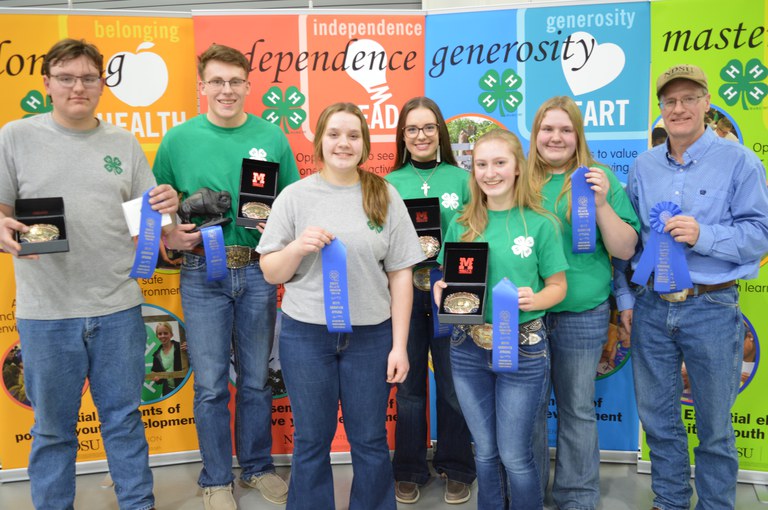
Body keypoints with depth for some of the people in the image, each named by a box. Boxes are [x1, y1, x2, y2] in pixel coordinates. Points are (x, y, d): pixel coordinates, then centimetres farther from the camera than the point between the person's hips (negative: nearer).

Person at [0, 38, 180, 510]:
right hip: (46, 311, -1)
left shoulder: (125, 144, 8)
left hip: (118, 307, 2)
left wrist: (166, 208, -12)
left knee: (124, 418, 13)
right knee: (53, 427, 12)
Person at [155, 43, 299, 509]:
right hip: (202, 272, -1)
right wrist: (170, 234, -12)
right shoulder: (179, 139, 2)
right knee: (211, 385, 6)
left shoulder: (272, 137, 3)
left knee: (256, 379, 13)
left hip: (259, 269, 1)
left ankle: (258, 466, 32)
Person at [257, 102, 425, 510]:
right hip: (306, 334, 0)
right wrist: (298, 247, -19)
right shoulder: (295, 196, -1)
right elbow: (271, 274, 2)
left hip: (370, 335, 0)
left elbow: (400, 276, 0)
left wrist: (399, 344, -3)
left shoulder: (385, 196, 0)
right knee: (311, 441, 13)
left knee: (370, 441, 12)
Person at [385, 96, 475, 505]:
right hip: (404, 292, 1)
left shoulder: (460, 178, 2)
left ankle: (455, 468, 26)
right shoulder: (390, 183, 5)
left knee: (453, 383, 7)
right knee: (409, 383, 9)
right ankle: (409, 470, 25)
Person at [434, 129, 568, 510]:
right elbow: (447, 279, 11)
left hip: (523, 348, -3)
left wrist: (533, 300, -21)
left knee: (515, 456, 6)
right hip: (468, 347, 3)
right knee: (485, 451, 16)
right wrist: (441, 291, -12)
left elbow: (558, 286, -1)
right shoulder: (461, 225, 3)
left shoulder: (540, 223, -5)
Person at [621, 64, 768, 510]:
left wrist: (702, 235, -24)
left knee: (715, 424, 10)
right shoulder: (643, 166, 8)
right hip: (652, 306, 4)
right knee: (657, 417, 14)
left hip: (712, 307, -3)